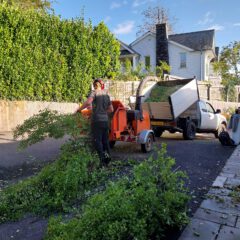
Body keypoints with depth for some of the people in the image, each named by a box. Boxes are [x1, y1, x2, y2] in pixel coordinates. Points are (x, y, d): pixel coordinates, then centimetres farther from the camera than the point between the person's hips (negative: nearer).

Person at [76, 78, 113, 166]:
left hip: (97, 120, -6)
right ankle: (107, 155, 11)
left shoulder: (94, 92, -4)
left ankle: (103, 157, -16)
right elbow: (111, 109, 16)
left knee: (97, 140, -3)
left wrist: (79, 109, -11)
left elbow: (88, 102, -23)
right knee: (105, 140, 12)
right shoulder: (106, 94, 14)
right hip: (105, 120, 6)